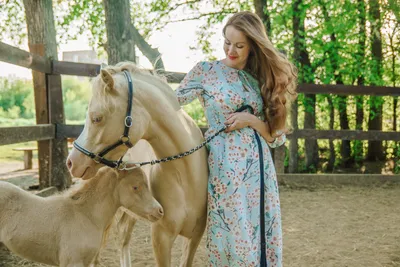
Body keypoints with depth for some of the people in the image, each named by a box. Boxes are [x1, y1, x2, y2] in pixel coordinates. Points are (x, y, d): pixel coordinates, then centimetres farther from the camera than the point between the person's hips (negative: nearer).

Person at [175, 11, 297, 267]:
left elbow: (277, 136, 9)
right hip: (226, 167, -4)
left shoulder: (261, 79, 10)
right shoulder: (206, 71, 1)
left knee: (263, 235, 9)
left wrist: (250, 120, -7)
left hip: (260, 169, 4)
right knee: (231, 235, 0)